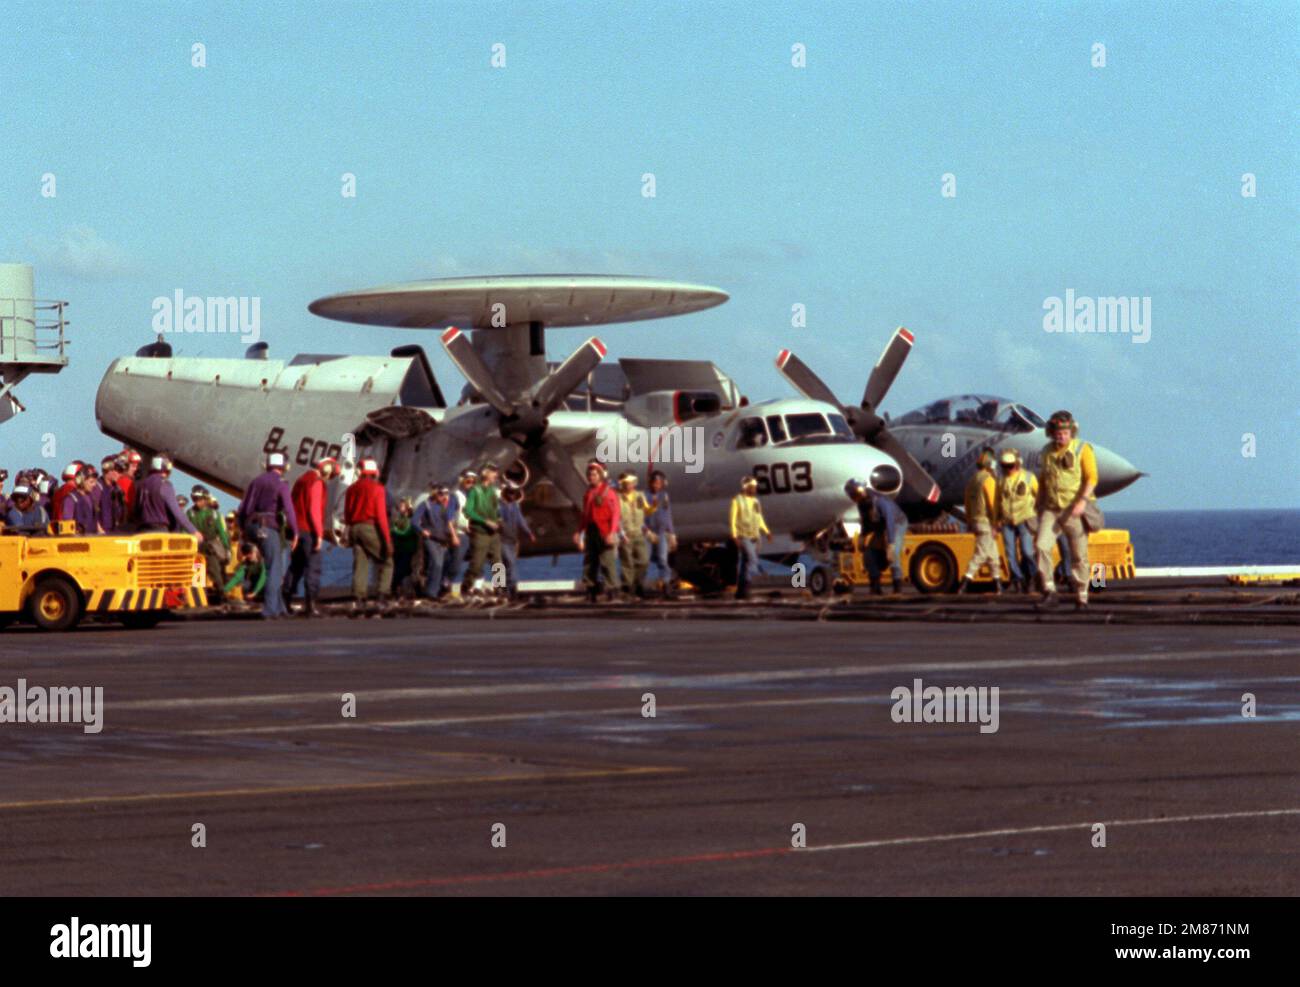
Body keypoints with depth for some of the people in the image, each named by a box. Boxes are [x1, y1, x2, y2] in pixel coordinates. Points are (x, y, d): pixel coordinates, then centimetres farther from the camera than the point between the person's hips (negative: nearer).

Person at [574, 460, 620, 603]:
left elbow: (616, 514, -10)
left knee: (606, 562, -9)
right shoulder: (588, 493, 15)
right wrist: (579, 532, 16)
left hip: (604, 533, -7)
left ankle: (610, 591, -6)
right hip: (591, 531, 7)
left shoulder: (609, 492, -5)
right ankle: (591, 592, 13)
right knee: (589, 562, 7)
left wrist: (612, 533, -20)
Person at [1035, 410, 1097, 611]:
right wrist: (1040, 505, 19)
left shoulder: (1082, 450, -3)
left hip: (1073, 510, -3)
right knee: (1041, 546, -16)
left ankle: (1081, 598, 12)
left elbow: (1091, 478, -10)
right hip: (1051, 509, 3)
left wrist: (1083, 501, -23)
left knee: (1079, 555, 2)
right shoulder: (1047, 452, 12)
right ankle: (1049, 593, -14)